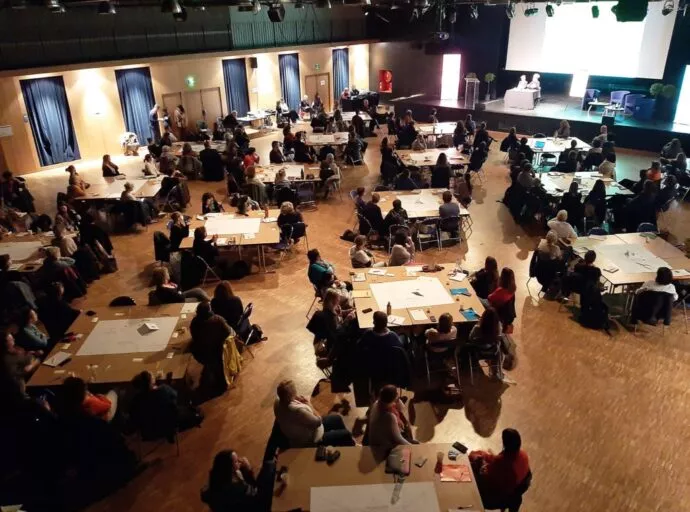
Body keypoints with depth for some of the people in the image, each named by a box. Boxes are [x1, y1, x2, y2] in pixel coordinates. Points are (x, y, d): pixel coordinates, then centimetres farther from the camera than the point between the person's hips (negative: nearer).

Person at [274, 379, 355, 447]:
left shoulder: (278, 401, -16)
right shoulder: (298, 410, -42)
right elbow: (318, 421, -26)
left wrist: (299, 400, -12)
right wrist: (308, 404, -16)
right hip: (311, 442, -9)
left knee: (337, 418, 22)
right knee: (346, 434, 7)